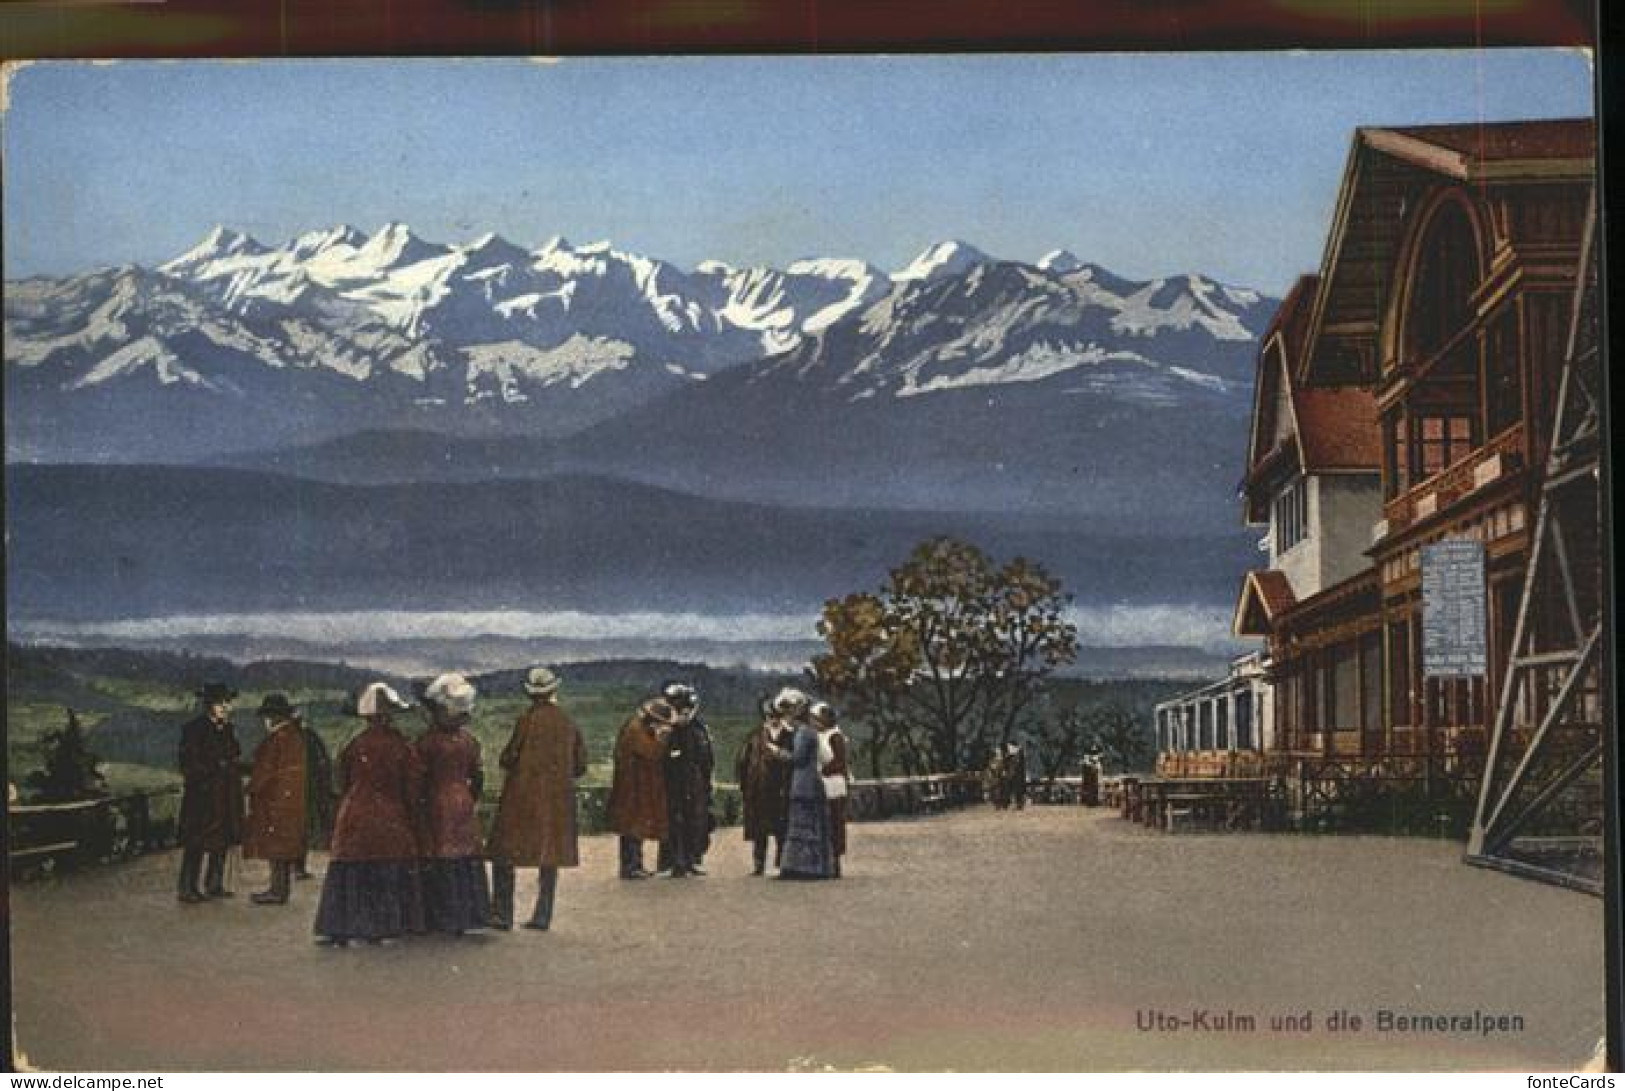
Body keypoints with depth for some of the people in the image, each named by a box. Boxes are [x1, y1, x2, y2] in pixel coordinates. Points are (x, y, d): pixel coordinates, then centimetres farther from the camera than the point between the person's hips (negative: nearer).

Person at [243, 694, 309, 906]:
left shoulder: (277, 738, -17)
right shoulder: (297, 735, 12)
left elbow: (265, 769, -16)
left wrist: (251, 788, -3)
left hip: (277, 798, -9)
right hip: (294, 798, 9)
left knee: (276, 846, -5)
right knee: (287, 845, 13)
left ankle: (278, 891, -5)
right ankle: (281, 888, 18)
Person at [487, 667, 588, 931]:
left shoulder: (528, 720, -11)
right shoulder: (569, 724, 3)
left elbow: (509, 758, -10)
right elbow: (580, 767, 8)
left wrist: (508, 760, 12)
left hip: (522, 797, -4)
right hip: (558, 799, 4)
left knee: (504, 857, 3)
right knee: (550, 858, 11)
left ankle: (502, 915, -2)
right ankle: (542, 917, 11)